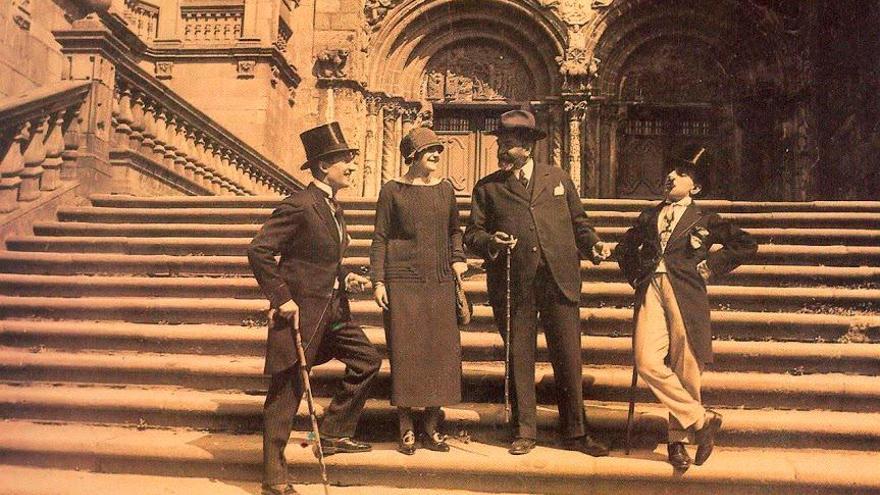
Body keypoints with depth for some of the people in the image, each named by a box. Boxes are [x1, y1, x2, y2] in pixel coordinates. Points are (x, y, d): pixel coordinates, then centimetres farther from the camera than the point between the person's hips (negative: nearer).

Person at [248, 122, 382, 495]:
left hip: (332, 309, 9)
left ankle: (334, 434, 24)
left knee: (367, 360, 12)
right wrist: (281, 297, -20)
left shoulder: (332, 206, 12)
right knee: (287, 391, -1)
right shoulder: (299, 205, -17)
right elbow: (258, 251, -20)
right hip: (300, 310, -9)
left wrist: (344, 279, 7)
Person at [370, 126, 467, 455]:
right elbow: (380, 238, 1)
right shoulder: (392, 190, 0)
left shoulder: (445, 189, 10)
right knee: (404, 353, -1)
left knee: (441, 350, 4)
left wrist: (458, 259, 5)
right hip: (402, 282, -3)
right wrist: (378, 281, -6)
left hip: (440, 282, 4)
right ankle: (406, 429, 11)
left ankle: (432, 427, 17)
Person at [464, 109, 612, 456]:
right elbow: (471, 234, 9)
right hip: (512, 286, 0)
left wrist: (593, 245, 0)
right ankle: (524, 432, 19)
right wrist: (491, 242, -11)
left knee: (569, 358, 3)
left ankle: (575, 433, 17)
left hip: (560, 281, 1)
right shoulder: (487, 187, 10)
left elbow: (578, 222, 18)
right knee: (519, 359, 5)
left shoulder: (558, 178, 14)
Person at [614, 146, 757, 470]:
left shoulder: (704, 221, 11)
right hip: (651, 292, 3)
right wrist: (636, 277, 17)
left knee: (685, 369, -3)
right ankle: (702, 419, -1)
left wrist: (710, 266, 3)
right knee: (648, 362, -15)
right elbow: (624, 249, 32)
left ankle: (678, 439, 15)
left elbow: (747, 246, 8)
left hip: (686, 295, -2)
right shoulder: (649, 216, 20)